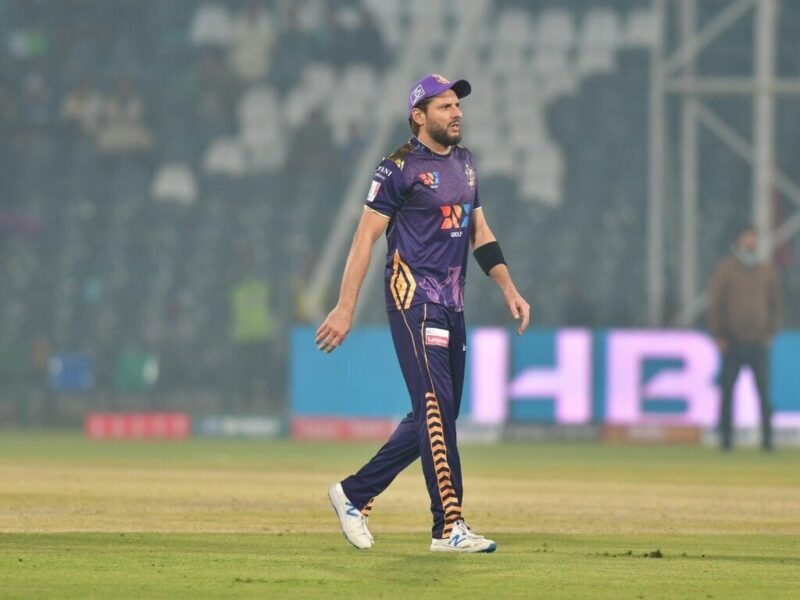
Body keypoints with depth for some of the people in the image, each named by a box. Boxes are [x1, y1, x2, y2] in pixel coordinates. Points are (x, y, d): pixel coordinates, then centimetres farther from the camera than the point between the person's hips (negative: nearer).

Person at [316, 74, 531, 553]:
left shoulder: (463, 162, 16)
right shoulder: (401, 168, -8)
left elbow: (480, 232, 21)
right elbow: (366, 236, -9)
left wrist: (509, 289, 11)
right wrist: (346, 309, -14)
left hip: (453, 304, 8)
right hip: (414, 298, -8)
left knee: (436, 416, 8)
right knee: (437, 407, -14)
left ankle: (354, 494, 19)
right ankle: (449, 527, -15)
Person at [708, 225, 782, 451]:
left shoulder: (767, 272, 10)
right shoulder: (725, 269, 2)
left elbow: (776, 303, 16)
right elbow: (716, 303, 2)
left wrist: (770, 331, 5)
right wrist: (718, 335, -4)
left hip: (758, 342, 2)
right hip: (732, 343, -2)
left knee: (764, 394, -4)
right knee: (727, 392, 0)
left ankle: (767, 438, -1)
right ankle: (725, 438, 5)